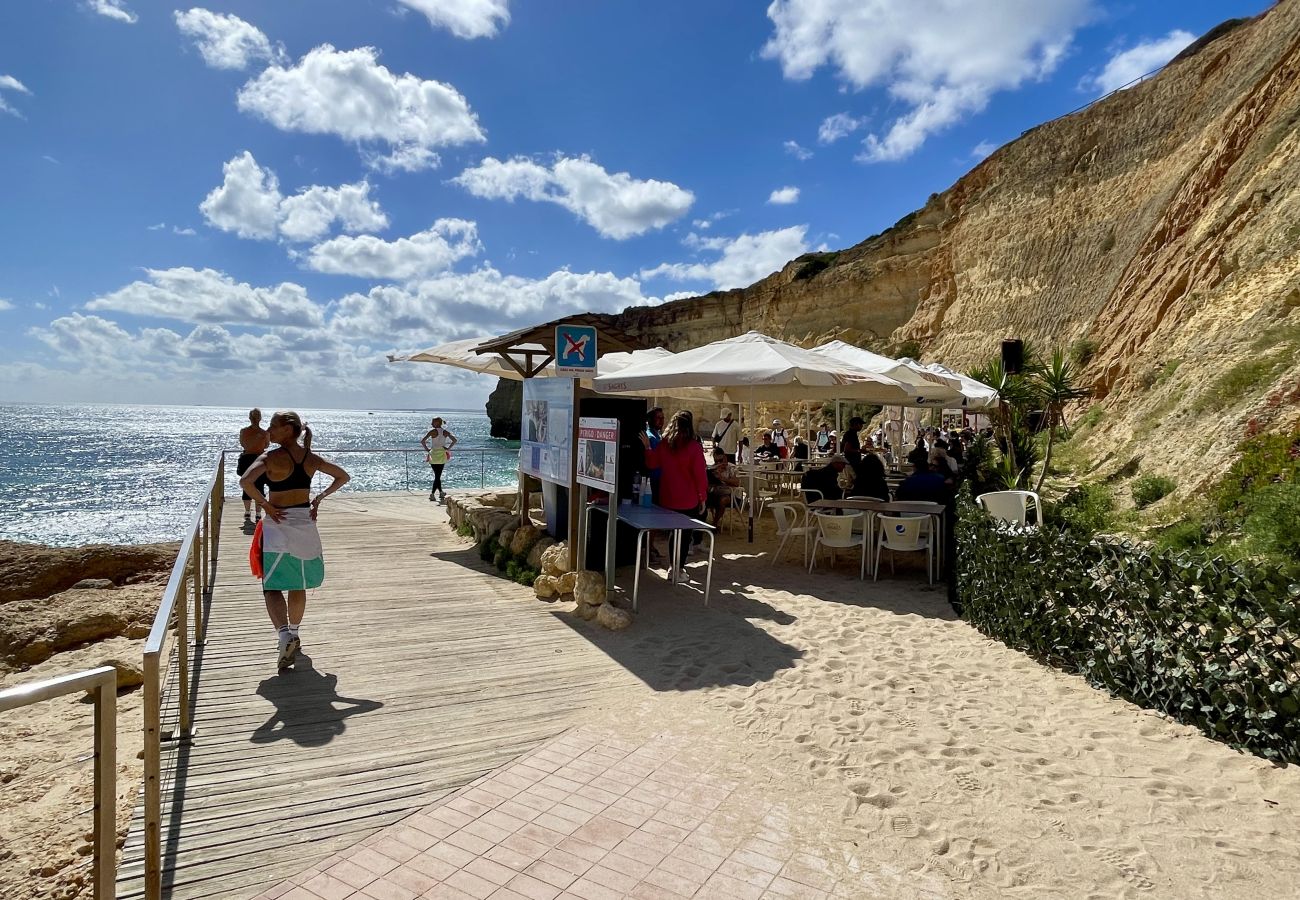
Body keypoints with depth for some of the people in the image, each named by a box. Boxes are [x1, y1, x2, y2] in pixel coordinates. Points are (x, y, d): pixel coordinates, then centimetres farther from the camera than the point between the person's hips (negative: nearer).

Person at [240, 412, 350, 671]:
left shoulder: (271, 457, -11)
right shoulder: (311, 458, 4)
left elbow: (245, 481, -26)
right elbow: (343, 476, 11)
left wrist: (264, 504, -14)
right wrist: (319, 498, 11)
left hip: (278, 526, -5)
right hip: (305, 523, 5)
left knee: (272, 587, -2)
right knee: (298, 585, 18)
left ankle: (285, 635, -22)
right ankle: (293, 634, 30)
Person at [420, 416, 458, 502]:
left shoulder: (432, 431, -9)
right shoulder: (445, 432, 1)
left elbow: (422, 441, -16)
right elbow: (454, 440, 0)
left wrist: (427, 449, -5)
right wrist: (448, 448, 5)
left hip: (433, 454, -2)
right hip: (442, 455, 2)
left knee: (437, 475, 11)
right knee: (438, 475, 7)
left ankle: (441, 492, 18)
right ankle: (432, 493, -1)